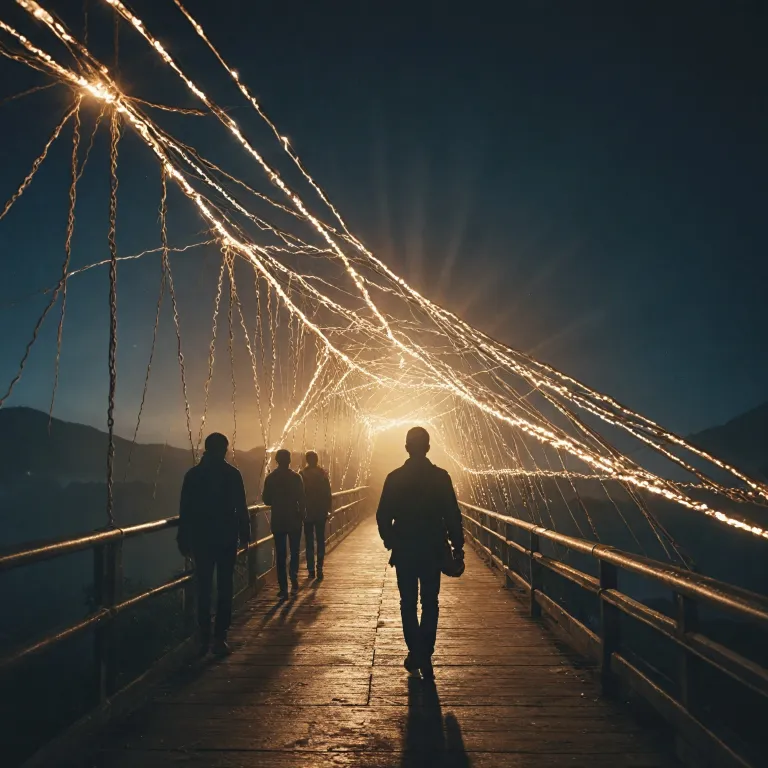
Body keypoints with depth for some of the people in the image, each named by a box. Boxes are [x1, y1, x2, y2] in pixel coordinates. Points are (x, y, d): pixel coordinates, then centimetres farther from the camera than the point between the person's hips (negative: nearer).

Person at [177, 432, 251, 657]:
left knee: (203, 590, 9)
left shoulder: (192, 474, 2)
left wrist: (184, 540, 5)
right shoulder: (232, 474, -4)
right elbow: (241, 508, -6)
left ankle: (204, 639, 9)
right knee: (224, 589, 3)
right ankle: (219, 638, -2)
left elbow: (185, 511, 1)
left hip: (201, 539, 2)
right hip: (226, 538, -2)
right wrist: (245, 534, 2)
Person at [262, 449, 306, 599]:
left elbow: (266, 500, 3)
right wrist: (303, 515, 5)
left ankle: (283, 588, 1)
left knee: (280, 555, 4)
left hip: (277, 521, 1)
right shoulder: (296, 477, -7)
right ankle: (294, 578, -4)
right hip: (294, 520, -1)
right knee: (295, 551, 14)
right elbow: (302, 499, -8)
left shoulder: (270, 478, -1)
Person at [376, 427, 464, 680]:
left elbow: (383, 516, -3)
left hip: (403, 550, 0)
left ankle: (416, 653, 9)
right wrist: (457, 545, 2)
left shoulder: (394, 478, -5)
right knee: (430, 604, 9)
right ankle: (424, 656, 4)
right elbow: (452, 515, -6)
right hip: (432, 550, 0)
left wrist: (389, 541, 12)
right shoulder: (441, 477, -6)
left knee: (408, 603, 12)